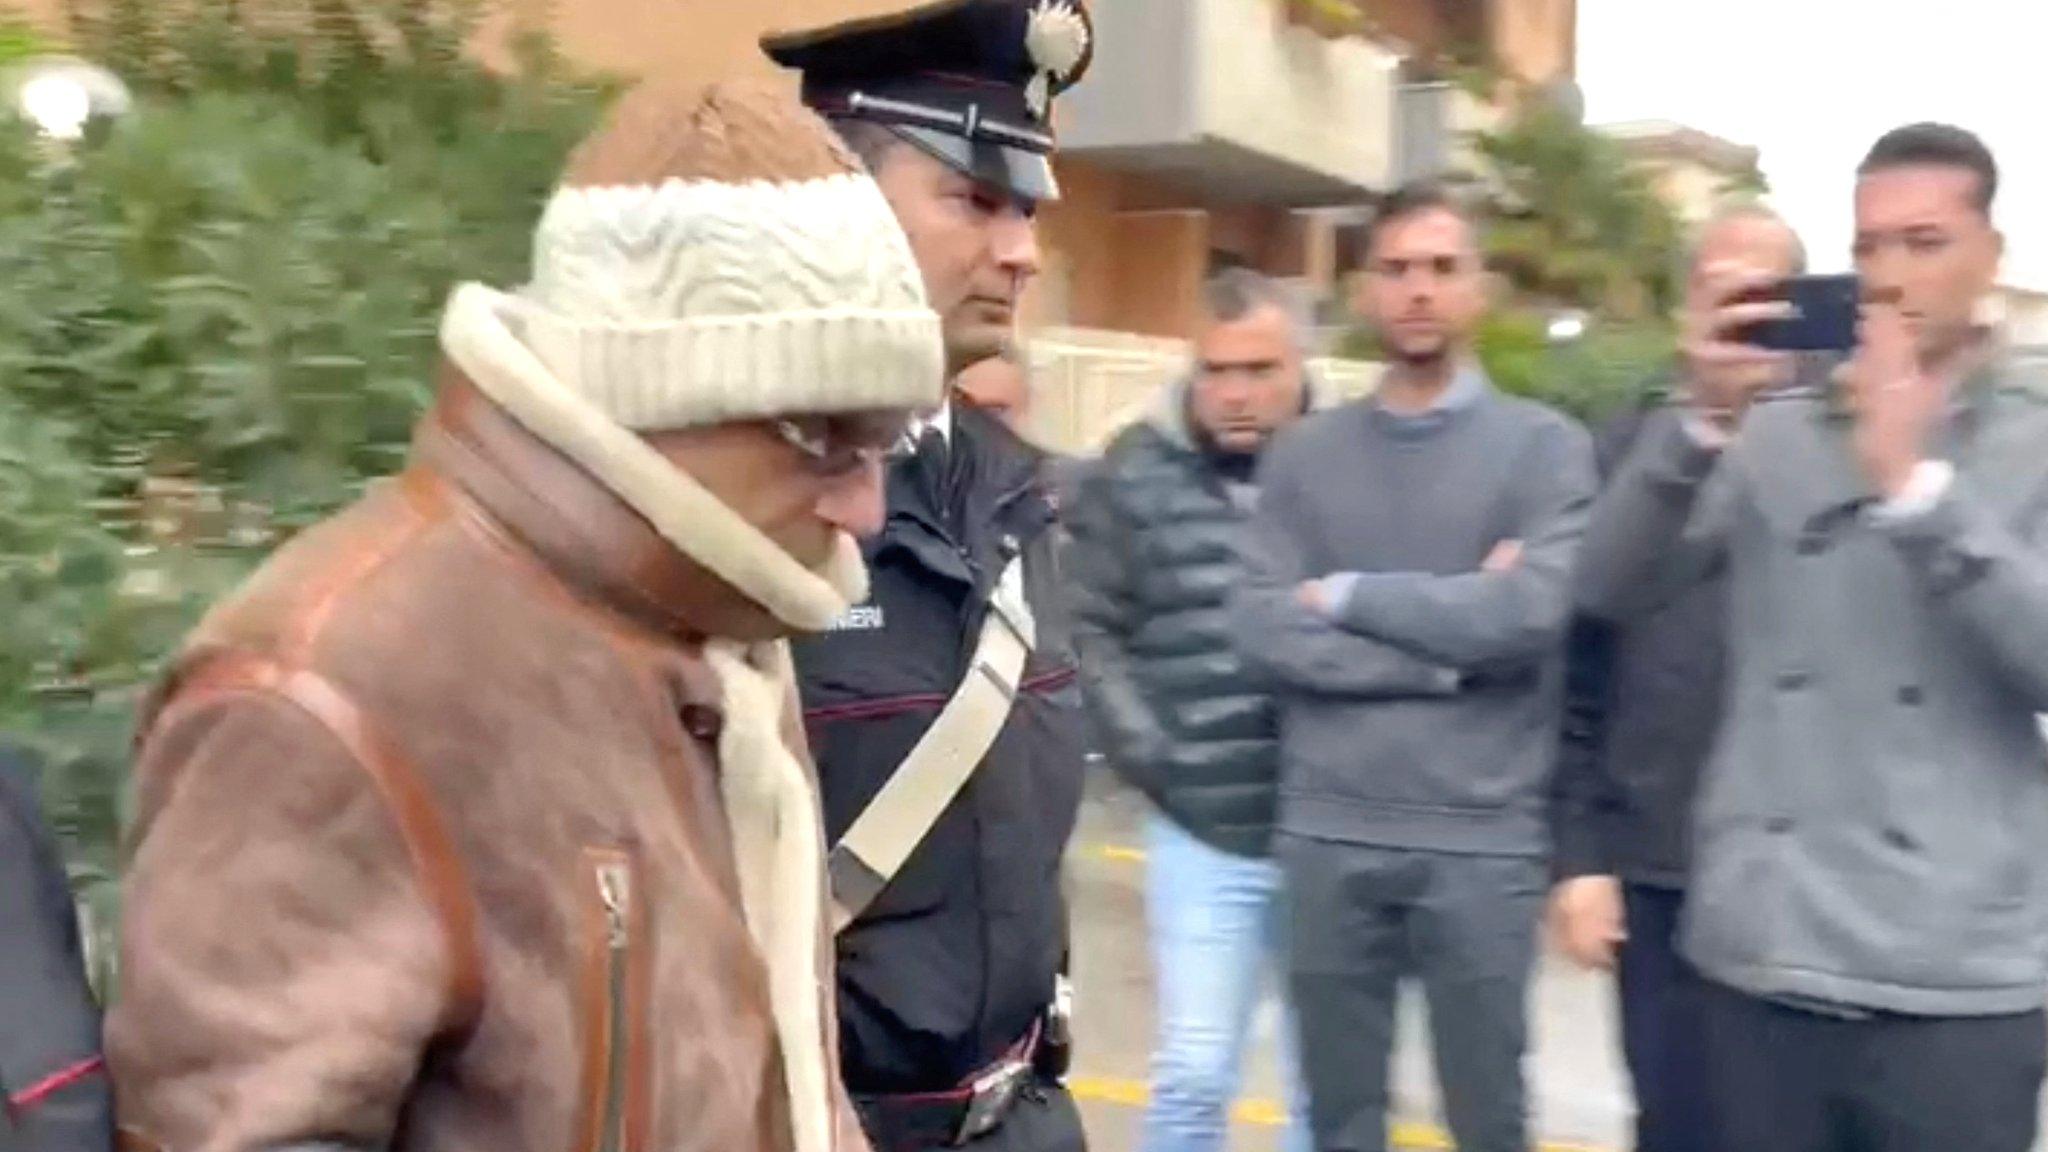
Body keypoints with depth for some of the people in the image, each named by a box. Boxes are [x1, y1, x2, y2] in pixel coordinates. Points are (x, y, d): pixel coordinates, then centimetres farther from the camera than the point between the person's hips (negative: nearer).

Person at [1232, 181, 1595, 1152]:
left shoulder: (1545, 446, 0)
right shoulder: (1304, 455, 7)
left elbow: (1529, 612, -15)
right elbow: (1264, 631, -5)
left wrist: (1348, 596, -7)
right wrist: (1446, 650, -11)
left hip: (1481, 839, -2)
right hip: (1326, 835, 2)